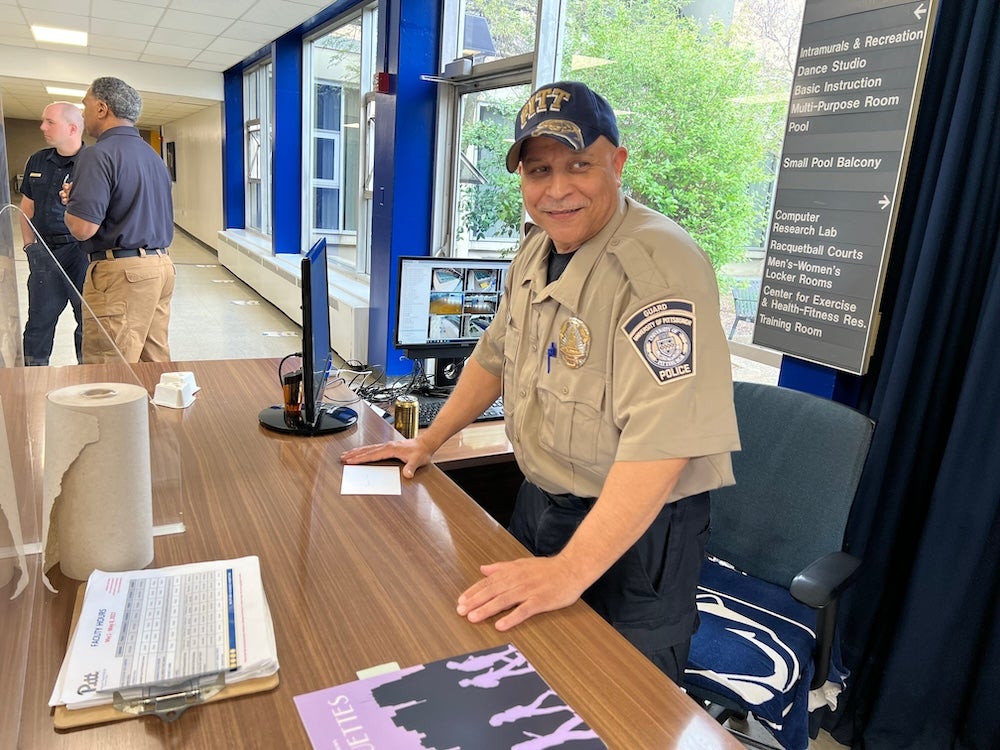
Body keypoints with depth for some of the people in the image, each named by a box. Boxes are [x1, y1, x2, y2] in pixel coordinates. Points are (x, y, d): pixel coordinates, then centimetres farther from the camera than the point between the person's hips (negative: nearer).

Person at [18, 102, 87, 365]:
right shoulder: (37, 161, 12)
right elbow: (27, 207, 18)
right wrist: (30, 245, 12)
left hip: (81, 252, -5)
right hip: (45, 252, 6)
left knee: (88, 321, 4)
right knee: (39, 322, 12)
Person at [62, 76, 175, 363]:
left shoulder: (100, 154, -11)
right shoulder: (152, 154, 16)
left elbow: (83, 228, -17)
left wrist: (70, 202, 4)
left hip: (121, 273, -9)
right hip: (161, 265, 9)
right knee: (156, 364, 12)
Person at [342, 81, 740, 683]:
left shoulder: (661, 269, -26)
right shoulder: (537, 250, 3)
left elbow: (662, 440, -33)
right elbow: (497, 356, 16)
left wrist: (571, 569, -36)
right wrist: (428, 442, 15)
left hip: (637, 529, -8)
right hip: (539, 500, 8)